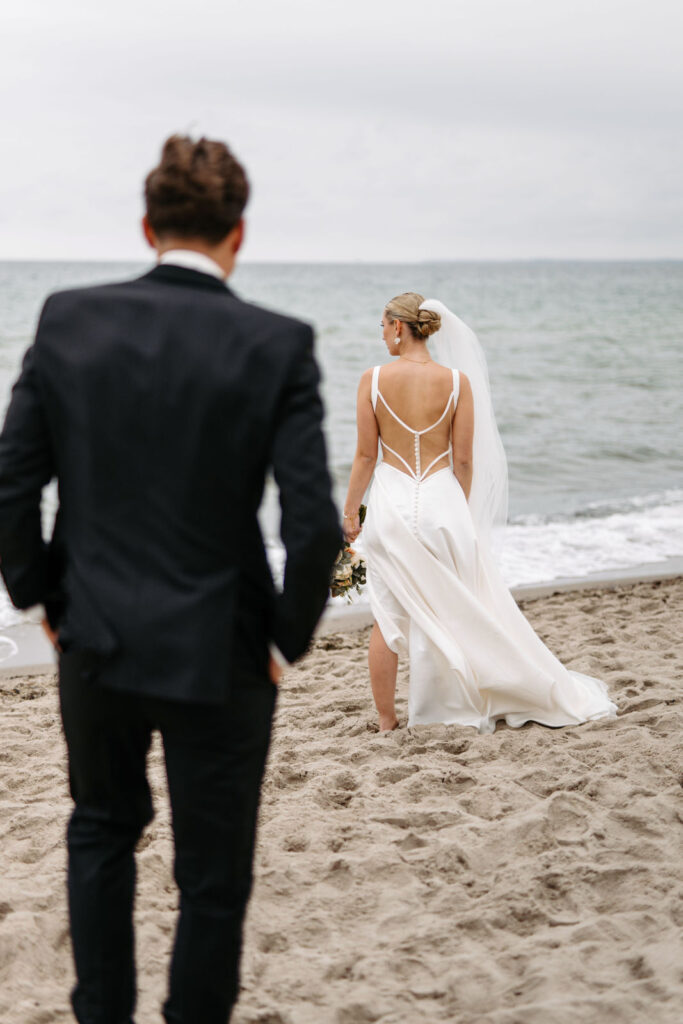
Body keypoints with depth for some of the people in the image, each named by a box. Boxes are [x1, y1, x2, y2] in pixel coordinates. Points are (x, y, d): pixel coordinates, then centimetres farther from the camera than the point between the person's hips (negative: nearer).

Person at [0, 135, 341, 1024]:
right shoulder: (277, 346, -13)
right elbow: (313, 524, -17)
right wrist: (288, 639, -2)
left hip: (96, 641, 3)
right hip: (218, 655, -3)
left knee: (103, 828, 28)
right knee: (214, 876, 15)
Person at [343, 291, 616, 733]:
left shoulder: (374, 380, -6)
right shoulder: (457, 381, -3)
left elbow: (366, 455, -3)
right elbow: (464, 460, 0)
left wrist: (350, 510, 8)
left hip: (391, 502, -1)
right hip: (442, 499, 1)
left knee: (387, 617, 9)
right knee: (464, 610, 13)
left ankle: (387, 720, 16)